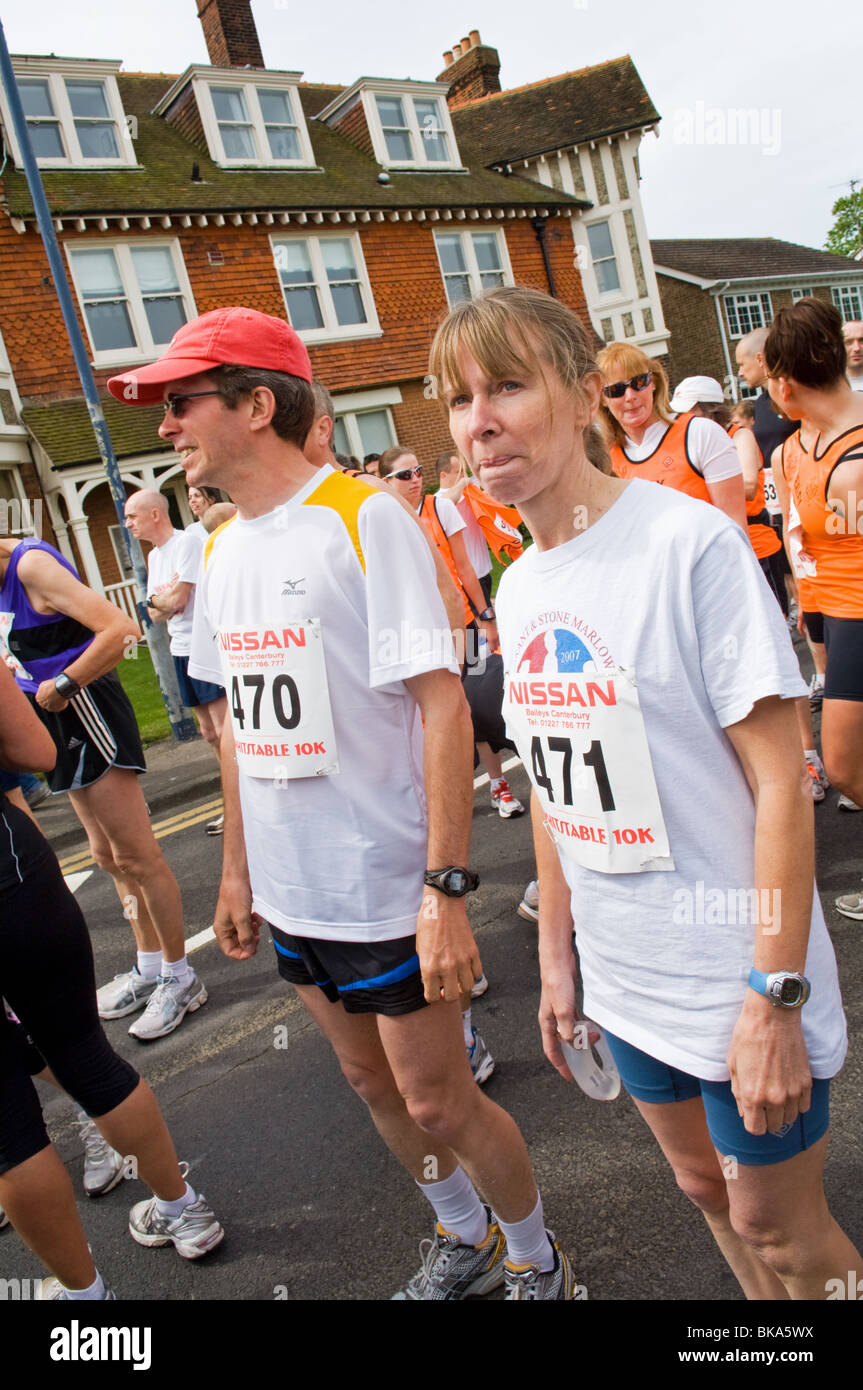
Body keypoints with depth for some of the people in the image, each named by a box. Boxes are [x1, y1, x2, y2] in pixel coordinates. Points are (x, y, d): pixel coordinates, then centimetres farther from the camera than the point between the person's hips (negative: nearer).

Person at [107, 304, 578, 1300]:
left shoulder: (364, 519, -14)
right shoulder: (220, 549, 7)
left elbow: (443, 704, -18)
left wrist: (447, 887, -22)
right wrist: (236, 869, 15)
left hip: (387, 889, -7)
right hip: (291, 891, 7)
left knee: (435, 1101, 7)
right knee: (372, 1081, 21)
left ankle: (537, 1262, 35)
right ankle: (462, 1237, 46)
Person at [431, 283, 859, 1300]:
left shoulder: (688, 540, -18)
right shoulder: (516, 588, 2)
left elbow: (779, 779, -18)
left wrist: (774, 996, -18)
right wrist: (557, 956, 11)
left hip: (735, 979, -6)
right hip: (623, 978, 6)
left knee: (781, 1231, 13)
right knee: (706, 1187, 25)